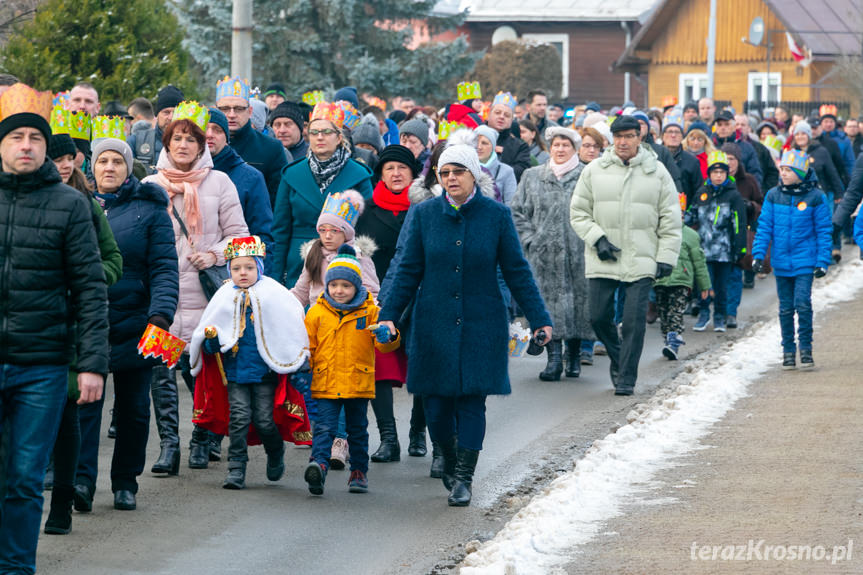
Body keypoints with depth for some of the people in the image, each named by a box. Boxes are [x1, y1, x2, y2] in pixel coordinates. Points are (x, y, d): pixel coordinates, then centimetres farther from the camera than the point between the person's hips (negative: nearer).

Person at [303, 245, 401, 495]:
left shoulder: (369, 312, 0)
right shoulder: (317, 312, 2)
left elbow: (384, 344, -3)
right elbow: (306, 345, 8)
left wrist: (388, 337, -26)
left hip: (358, 385, 1)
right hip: (325, 385, -1)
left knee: (358, 430, 12)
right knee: (324, 427, -13)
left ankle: (359, 471, 23)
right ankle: (319, 464, -28)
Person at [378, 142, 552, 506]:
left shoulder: (497, 216, -1)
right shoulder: (424, 215, 2)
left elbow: (517, 272, 3)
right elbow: (408, 271, 5)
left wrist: (539, 319, 2)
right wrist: (388, 315, -3)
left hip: (482, 325, -1)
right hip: (434, 323, 1)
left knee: (472, 401, -5)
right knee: (436, 401, 2)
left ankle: (463, 478, 1)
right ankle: (450, 462, 26)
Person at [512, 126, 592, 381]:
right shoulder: (532, 177, 11)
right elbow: (518, 212, 12)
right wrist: (529, 239, 2)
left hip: (578, 252, -1)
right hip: (544, 253, 1)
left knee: (577, 299, 3)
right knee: (548, 301, -5)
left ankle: (574, 355, 18)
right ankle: (554, 357, -5)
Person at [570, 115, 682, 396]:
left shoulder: (656, 172, 2)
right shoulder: (594, 170, 3)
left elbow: (670, 220, 6)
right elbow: (578, 213, 7)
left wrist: (666, 257, -1)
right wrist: (597, 238, -8)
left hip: (641, 261, -1)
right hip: (602, 261, 1)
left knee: (634, 320, -7)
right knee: (599, 317, 3)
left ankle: (626, 378, 3)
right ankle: (618, 358, 30)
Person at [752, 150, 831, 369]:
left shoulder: (815, 197, -5)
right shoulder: (774, 196, 3)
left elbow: (823, 232, -1)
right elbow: (764, 227, 6)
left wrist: (822, 262, -4)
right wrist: (758, 253, -3)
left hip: (805, 261, -3)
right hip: (781, 261, 3)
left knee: (802, 303, -13)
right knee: (785, 308, 8)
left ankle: (806, 349, -1)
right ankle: (788, 351, 17)